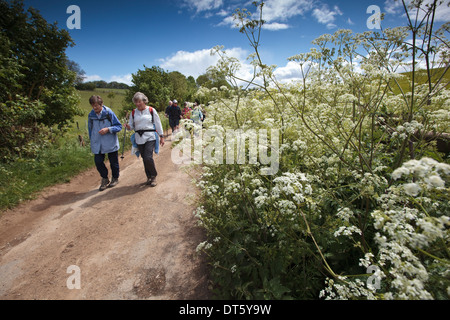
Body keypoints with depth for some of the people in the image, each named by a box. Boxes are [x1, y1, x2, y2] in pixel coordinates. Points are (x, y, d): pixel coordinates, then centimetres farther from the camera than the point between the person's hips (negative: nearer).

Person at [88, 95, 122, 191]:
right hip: (97, 144, 3)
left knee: (113, 162, 8)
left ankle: (115, 178, 30)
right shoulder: (91, 115, 3)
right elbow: (90, 129, 17)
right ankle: (104, 179, 19)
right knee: (98, 162, -3)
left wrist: (108, 129, -22)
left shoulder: (109, 113, -9)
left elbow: (119, 126, -8)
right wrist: (92, 140, 13)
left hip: (110, 143, -3)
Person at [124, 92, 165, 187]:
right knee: (144, 159, 9)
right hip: (139, 138, 5)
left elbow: (158, 124, 3)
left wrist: (161, 137, 2)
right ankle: (149, 177, 25)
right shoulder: (134, 112, 11)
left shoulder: (151, 110, 0)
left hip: (150, 137, -4)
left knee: (148, 158, -15)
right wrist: (128, 126, -11)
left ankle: (153, 176, 7)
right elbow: (131, 125, 14)